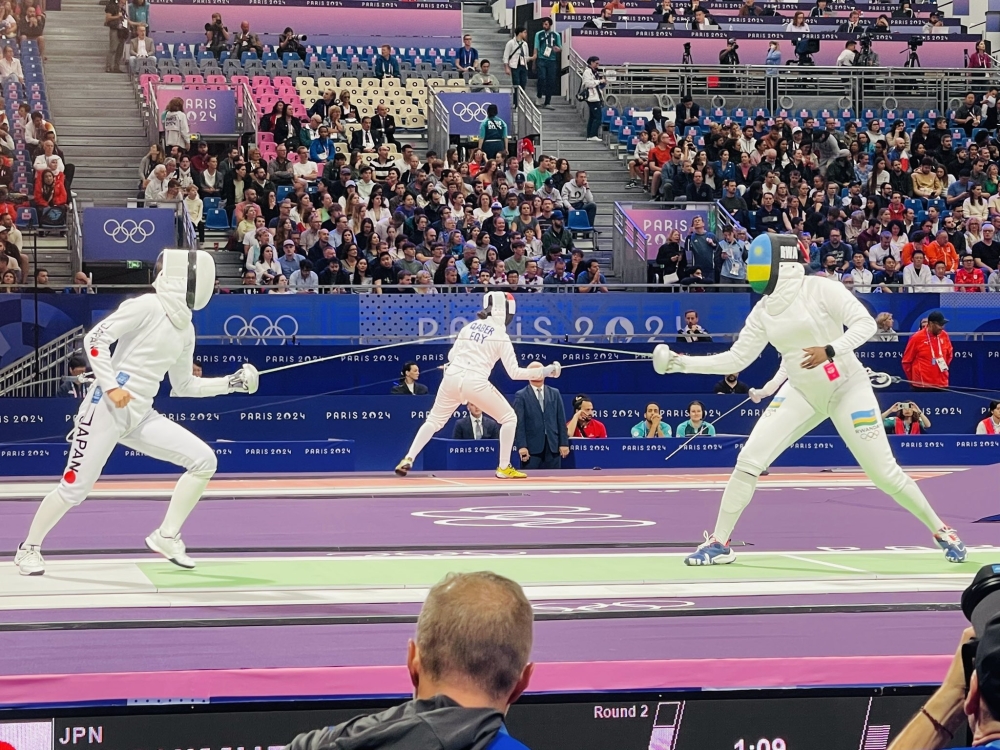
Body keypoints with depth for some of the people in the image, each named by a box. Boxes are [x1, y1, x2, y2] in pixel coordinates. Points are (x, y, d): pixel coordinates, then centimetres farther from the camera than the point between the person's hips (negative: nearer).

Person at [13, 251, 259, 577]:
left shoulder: (185, 329, 13)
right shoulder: (147, 306, -12)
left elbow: (183, 386, 22)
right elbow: (95, 339, -18)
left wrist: (231, 383, 13)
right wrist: (111, 386, -24)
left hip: (140, 416, 7)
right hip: (106, 408, -7)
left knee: (204, 460, -7)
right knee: (74, 489, -5)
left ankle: (166, 536, 2)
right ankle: (29, 549, 17)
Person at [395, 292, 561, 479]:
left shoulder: (469, 327, 14)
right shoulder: (501, 336, 2)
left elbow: (451, 356, 17)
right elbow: (514, 372, 0)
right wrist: (545, 371, 5)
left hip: (452, 377, 5)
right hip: (475, 382, -5)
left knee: (434, 421, 20)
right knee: (509, 418, 11)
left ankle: (408, 460, 7)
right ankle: (504, 468, 9)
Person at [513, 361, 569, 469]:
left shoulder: (555, 393, 14)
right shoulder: (521, 396, 2)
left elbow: (561, 420, 12)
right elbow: (519, 423, -4)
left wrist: (564, 443, 5)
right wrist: (521, 446, -13)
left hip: (553, 445, 3)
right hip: (531, 447, -3)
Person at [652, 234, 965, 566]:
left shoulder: (820, 289, -17)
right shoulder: (763, 310, 0)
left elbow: (866, 324, -22)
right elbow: (735, 359, 2)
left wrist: (830, 349, -37)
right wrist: (681, 363, -5)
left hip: (847, 388, -5)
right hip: (802, 393, 5)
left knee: (884, 473, -4)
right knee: (749, 460, -10)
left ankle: (940, 531, 17)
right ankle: (719, 543, 0)